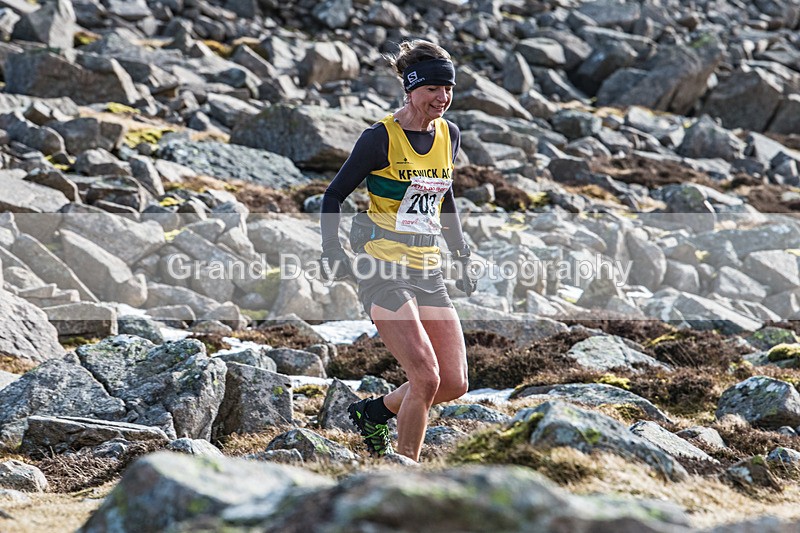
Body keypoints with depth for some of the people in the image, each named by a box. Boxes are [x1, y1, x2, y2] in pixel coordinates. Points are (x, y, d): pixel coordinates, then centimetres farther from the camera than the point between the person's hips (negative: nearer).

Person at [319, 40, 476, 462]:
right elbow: (335, 194, -4)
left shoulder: (449, 135, 8)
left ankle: (372, 412, 27)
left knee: (454, 385, 2)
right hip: (384, 273, -7)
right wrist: (332, 253, -13)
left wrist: (460, 255, 21)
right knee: (426, 378, -17)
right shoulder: (381, 137, -11)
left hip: (429, 274, 7)